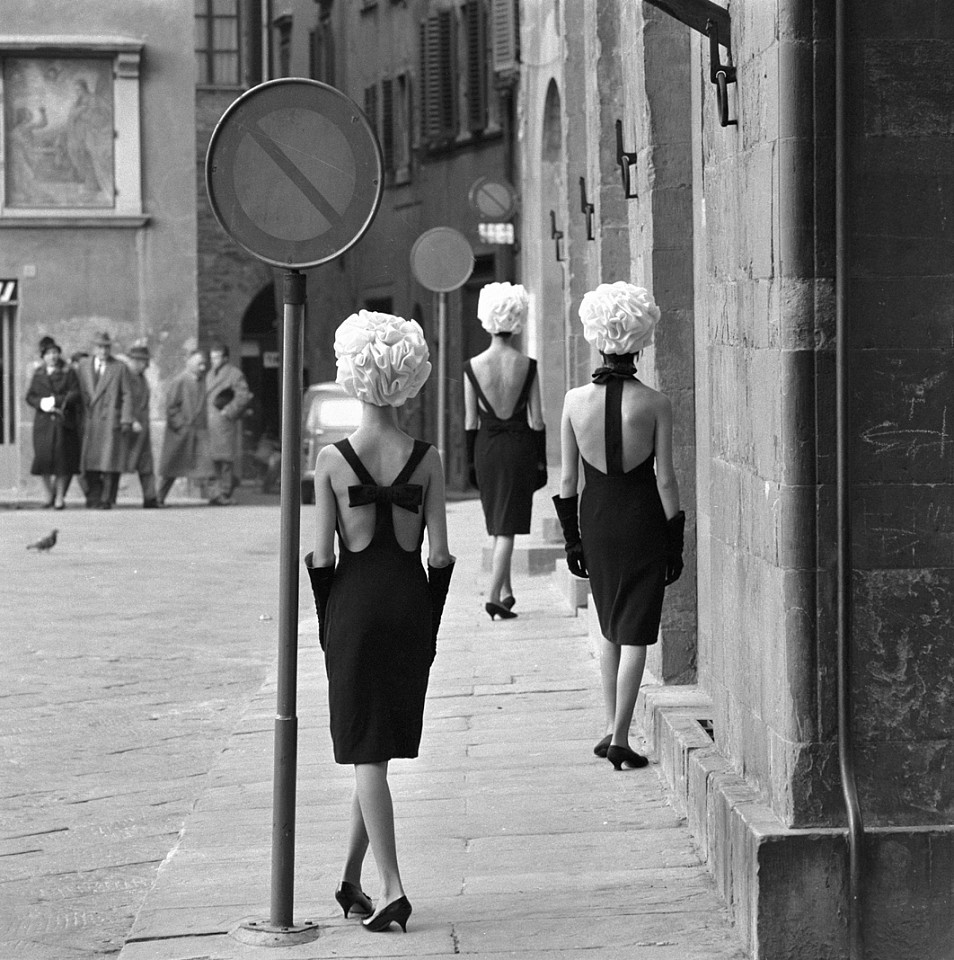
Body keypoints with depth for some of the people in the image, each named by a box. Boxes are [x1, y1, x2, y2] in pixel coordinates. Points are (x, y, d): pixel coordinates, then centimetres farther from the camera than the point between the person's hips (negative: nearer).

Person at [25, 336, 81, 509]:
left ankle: (60, 496, 4)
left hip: (64, 422, -2)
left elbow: (75, 394, -5)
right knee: (43, 458, -5)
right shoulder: (38, 374, 13)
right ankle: (49, 493, 15)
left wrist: (56, 401, -16)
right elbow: (30, 396, 10)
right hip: (43, 422, 2)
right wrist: (42, 404, -10)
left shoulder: (68, 372, 3)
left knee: (62, 458, -5)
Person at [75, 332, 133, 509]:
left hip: (110, 421, -3)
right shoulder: (83, 365, 12)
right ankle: (93, 499, 8)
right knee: (90, 462, 2)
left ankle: (107, 499, -3)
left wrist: (126, 420, -7)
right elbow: (76, 391, 15)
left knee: (109, 461, -6)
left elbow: (126, 396, 3)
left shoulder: (120, 368, 5)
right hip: (89, 421, 3)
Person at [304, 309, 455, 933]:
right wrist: (429, 622, 8)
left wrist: (326, 623, 6)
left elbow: (321, 556, -6)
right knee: (381, 748, 15)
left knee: (366, 750, 1)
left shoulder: (332, 460, -7)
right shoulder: (427, 459, -3)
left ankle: (392, 888, -8)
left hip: (353, 601, -2)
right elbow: (440, 554, -3)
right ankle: (352, 877, 22)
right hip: (411, 601, 2)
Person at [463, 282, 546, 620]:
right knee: (507, 527, 0)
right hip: (520, 446, -2)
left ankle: (506, 592, 25)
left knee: (498, 524, 18)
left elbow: (470, 421, -1)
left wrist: (471, 461, 9)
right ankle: (494, 595, -11)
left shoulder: (472, 366, -6)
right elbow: (536, 420, -5)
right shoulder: (527, 366, -9)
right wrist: (541, 461, 4)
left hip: (486, 446, 2)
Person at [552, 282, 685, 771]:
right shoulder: (655, 404, -12)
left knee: (610, 629, 19)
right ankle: (620, 737, 2)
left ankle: (611, 728, 20)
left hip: (596, 520, 3)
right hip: (642, 519, -3)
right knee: (635, 633, 5)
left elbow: (567, 479, -1)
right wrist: (675, 543, 1)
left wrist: (571, 538, 9)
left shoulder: (576, 401, -6)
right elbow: (665, 480, -9)